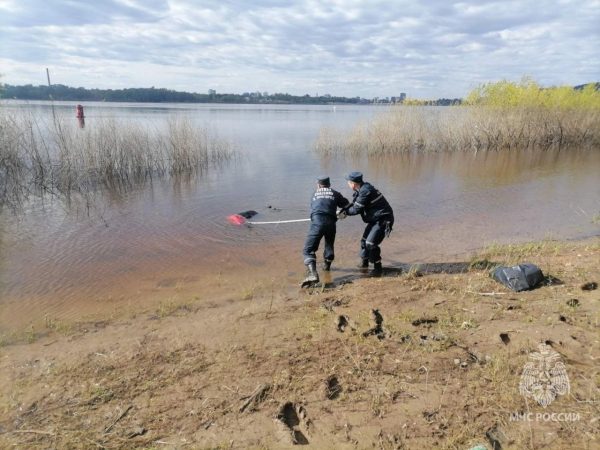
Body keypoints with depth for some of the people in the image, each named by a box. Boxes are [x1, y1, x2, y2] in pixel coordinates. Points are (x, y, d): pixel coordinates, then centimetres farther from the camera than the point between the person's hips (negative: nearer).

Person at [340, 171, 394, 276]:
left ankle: (378, 268, -1)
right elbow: (354, 204, 13)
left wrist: (344, 212, -4)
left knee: (371, 243, -15)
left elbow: (357, 209, -20)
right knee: (365, 240, 18)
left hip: (383, 219, -11)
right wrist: (344, 211, 3)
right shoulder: (362, 189, 6)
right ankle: (364, 262, 36)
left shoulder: (365, 191, -25)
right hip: (375, 218, 11)